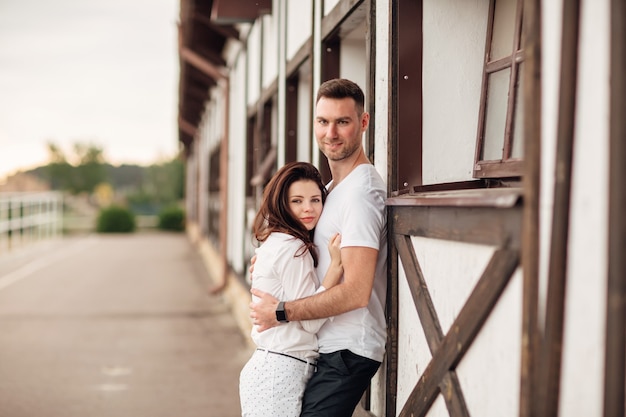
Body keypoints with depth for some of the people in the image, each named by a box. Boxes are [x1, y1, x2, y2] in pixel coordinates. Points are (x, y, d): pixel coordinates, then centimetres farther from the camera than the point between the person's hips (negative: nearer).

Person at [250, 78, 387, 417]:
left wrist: (281, 311, -15)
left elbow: (355, 293, -24)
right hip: (328, 347, 10)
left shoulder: (360, 192, -18)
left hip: (346, 352, -10)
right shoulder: (336, 186, 15)